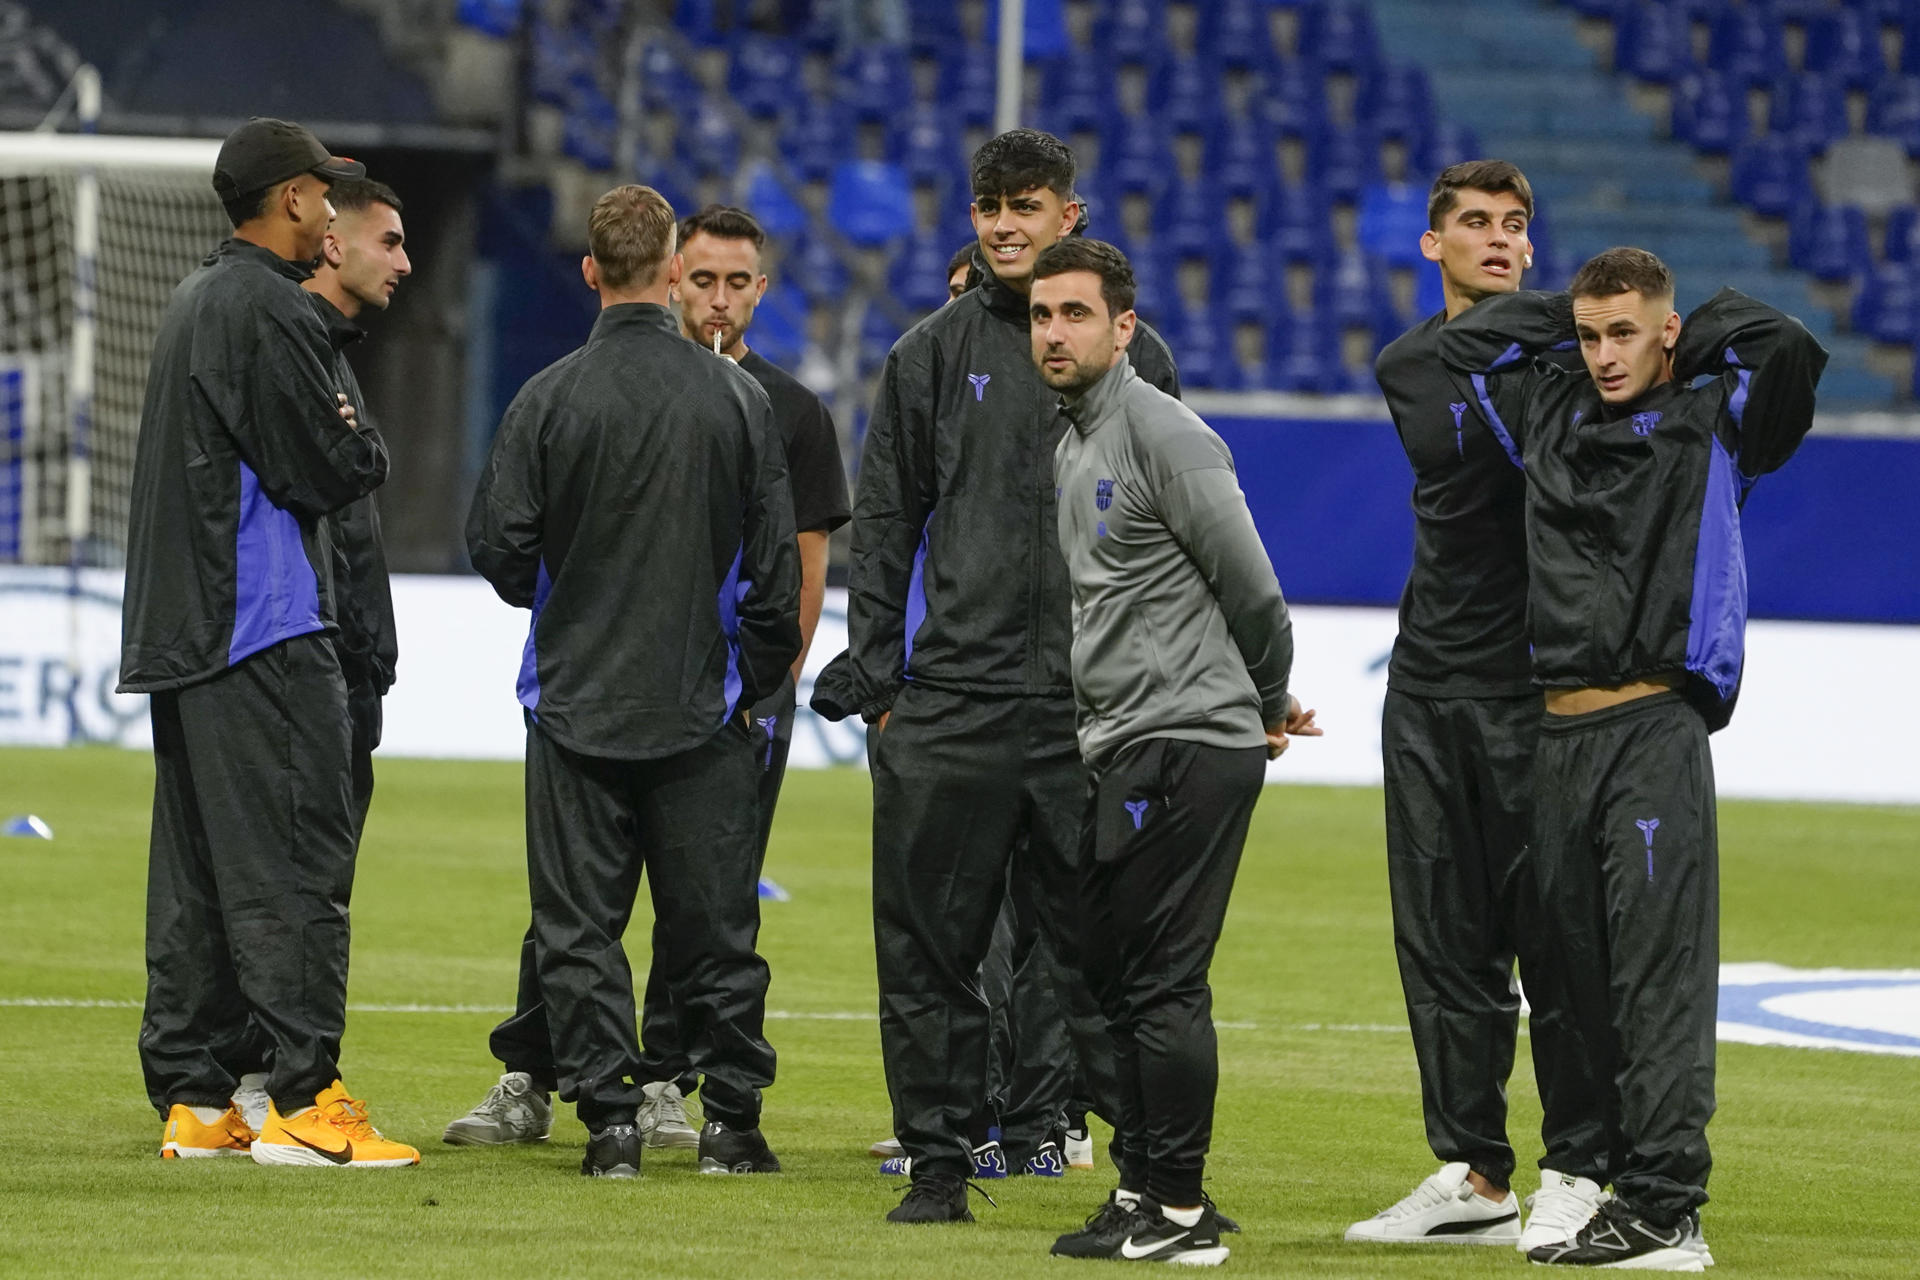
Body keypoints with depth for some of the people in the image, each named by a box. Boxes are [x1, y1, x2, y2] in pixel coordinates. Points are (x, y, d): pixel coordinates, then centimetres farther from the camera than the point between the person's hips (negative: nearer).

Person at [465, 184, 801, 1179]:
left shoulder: (549, 399, -8)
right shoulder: (736, 399, -3)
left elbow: (498, 546, -5)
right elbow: (775, 564, 0)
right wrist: (758, 677, 13)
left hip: (576, 699, -1)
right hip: (704, 705, 1)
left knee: (579, 922, 5)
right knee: (714, 921, 8)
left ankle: (608, 1115, 0)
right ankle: (731, 1120, 8)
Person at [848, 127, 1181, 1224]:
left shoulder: (1134, 356, 8)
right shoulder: (933, 355, 9)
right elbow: (883, 526, 9)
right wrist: (877, 682, 2)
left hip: (1096, 709, -1)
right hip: (950, 701, 1)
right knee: (931, 947, 1)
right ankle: (940, 1162, 9)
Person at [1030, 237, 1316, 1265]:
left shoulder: (1161, 433, -12)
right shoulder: (1072, 447, 18)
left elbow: (1249, 584, -12)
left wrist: (1269, 705, 3)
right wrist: (1266, 712, 19)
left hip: (1187, 746, -10)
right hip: (1123, 754, 10)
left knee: (1162, 982, -10)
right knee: (1112, 975, 13)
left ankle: (1180, 1210, -9)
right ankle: (1147, 1188, 20)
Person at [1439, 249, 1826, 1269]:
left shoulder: (1714, 418, 2)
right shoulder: (1551, 409, 16)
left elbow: (1790, 350, -14)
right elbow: (1464, 342, 26)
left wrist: (1702, 325, 3)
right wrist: (1567, 310, 18)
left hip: (1657, 731, -6)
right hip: (1558, 731, 6)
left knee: (1659, 968, -11)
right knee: (1578, 964, 6)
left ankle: (1665, 1210, -15)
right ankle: (1632, 1176, 11)